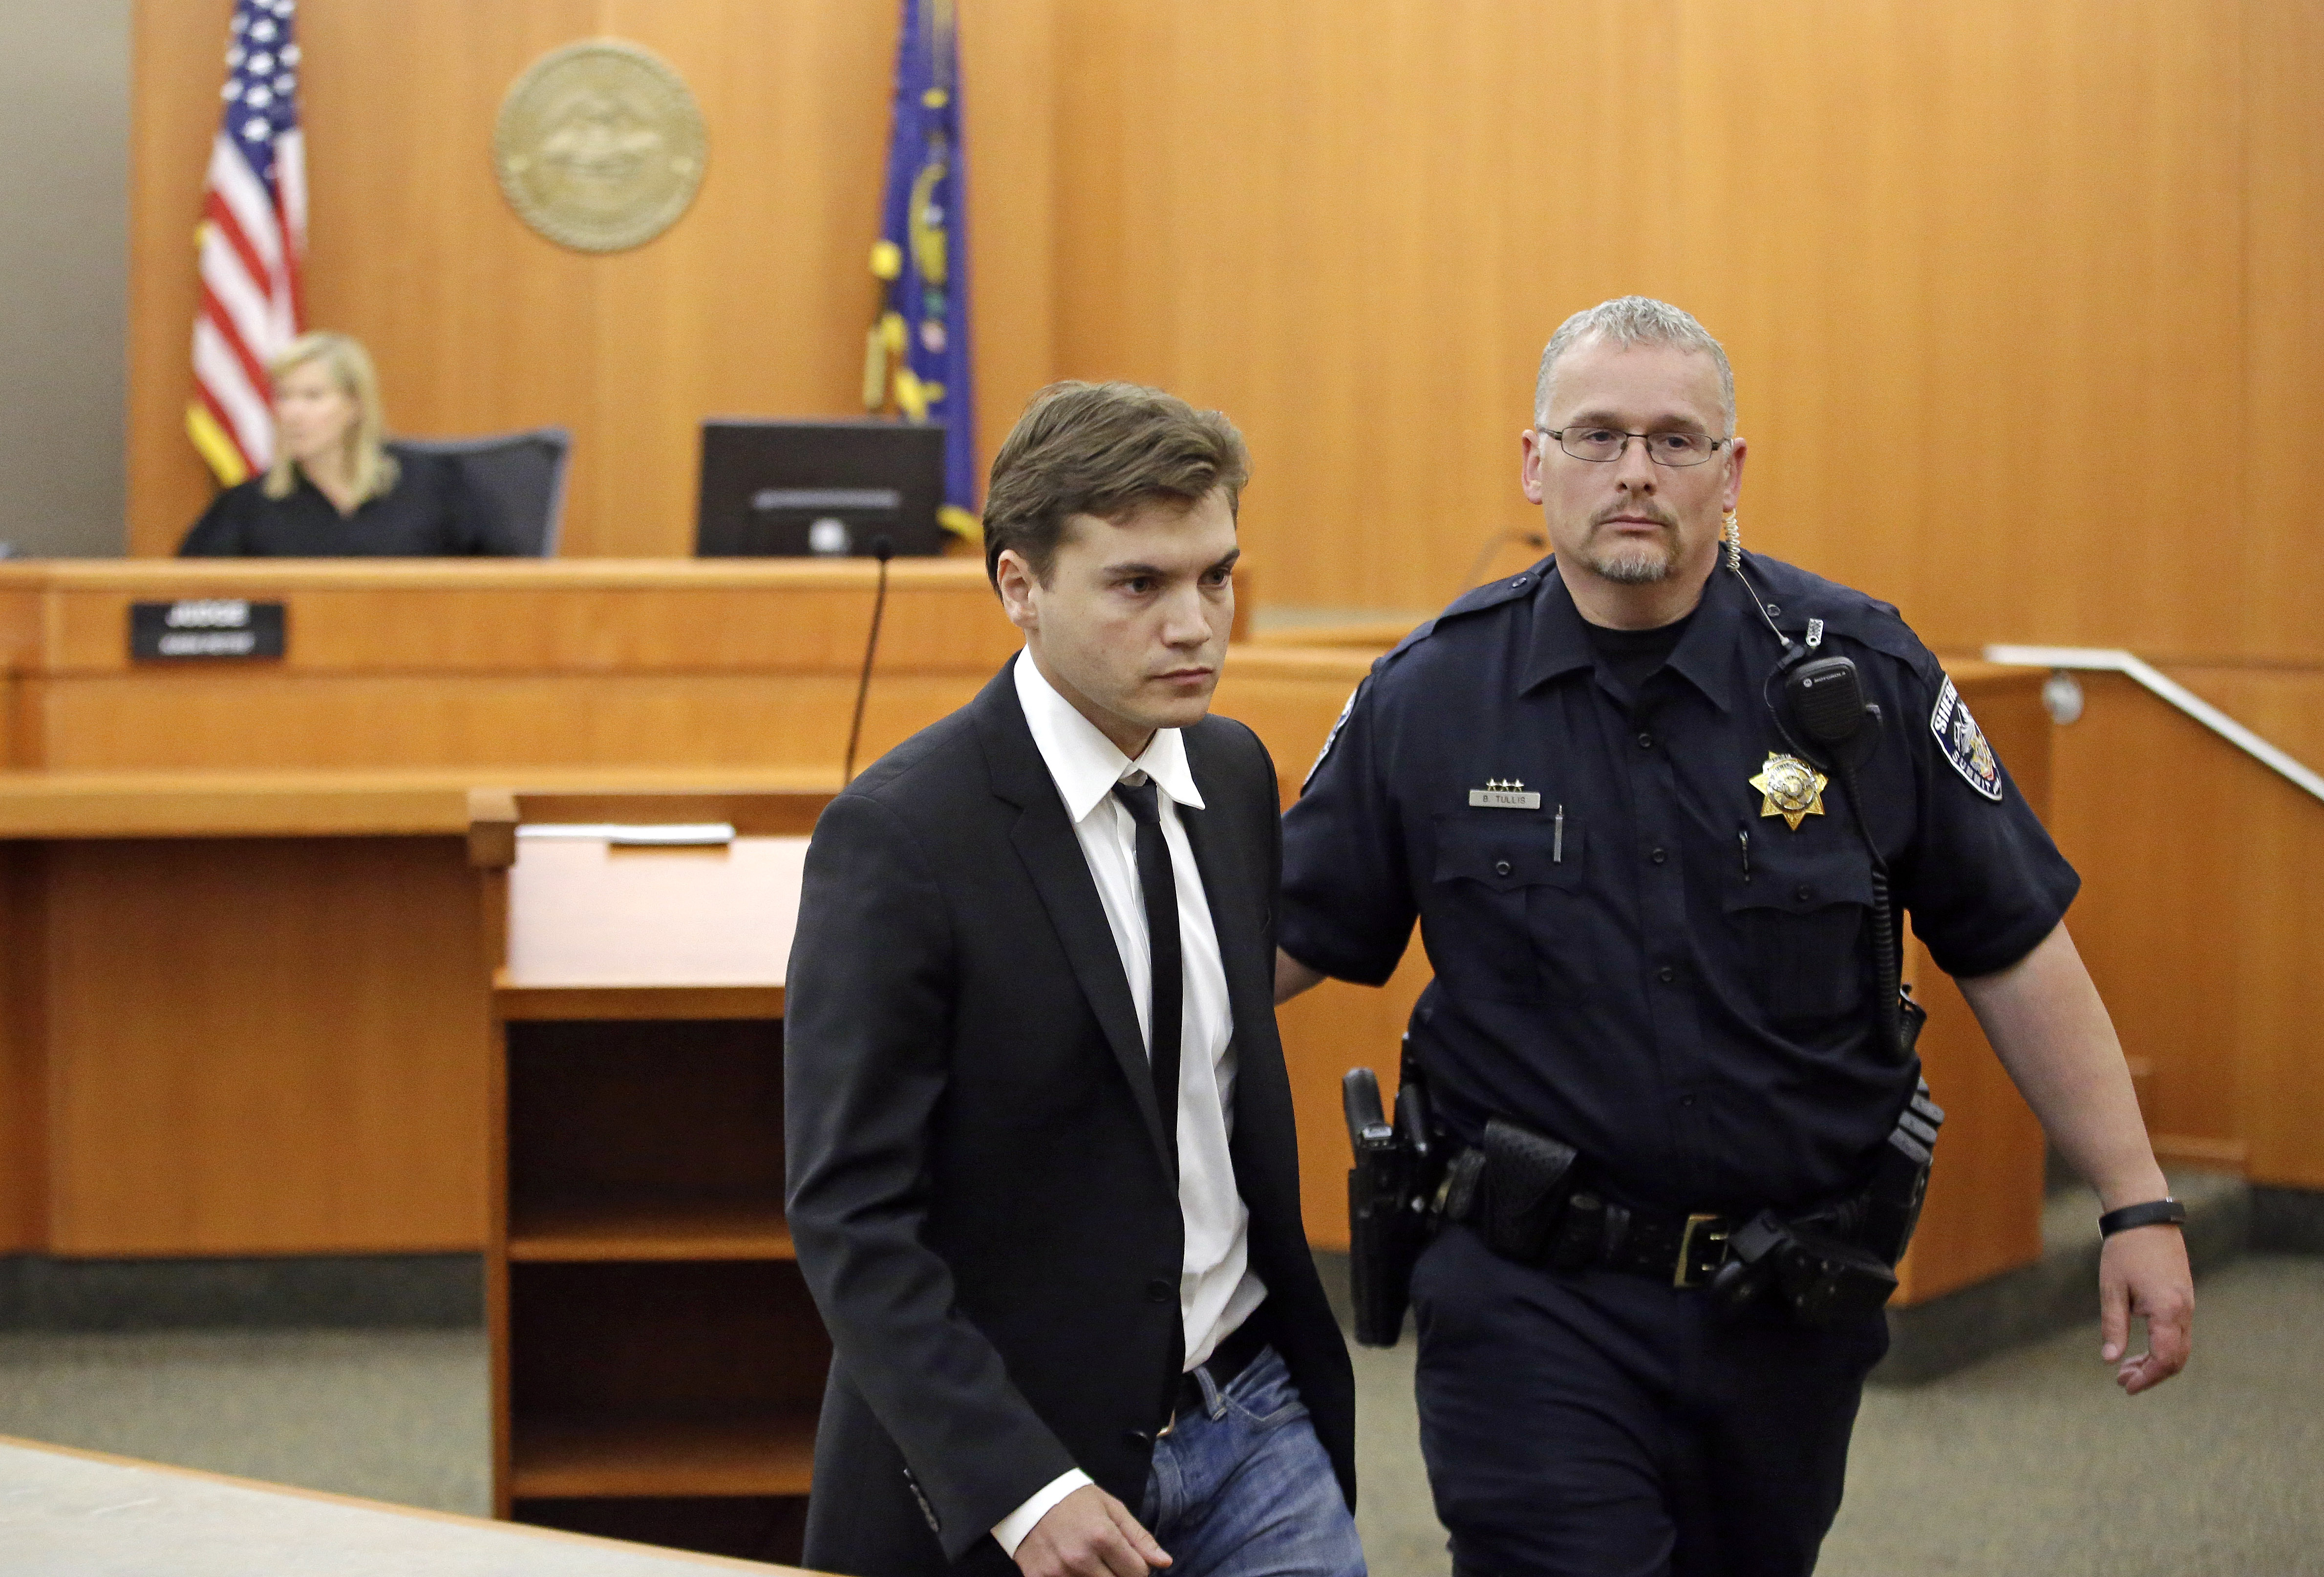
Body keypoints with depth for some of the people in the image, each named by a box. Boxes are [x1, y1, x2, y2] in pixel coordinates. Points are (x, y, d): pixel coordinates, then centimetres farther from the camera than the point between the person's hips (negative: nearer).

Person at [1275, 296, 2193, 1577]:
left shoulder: (1857, 671, -4)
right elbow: (1288, 937, 4)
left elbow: (2014, 953, 1)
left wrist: (2136, 1206, -2)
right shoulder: (1430, 696, -3)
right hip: (1533, 1303, -1)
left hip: (1789, 1313, 2)